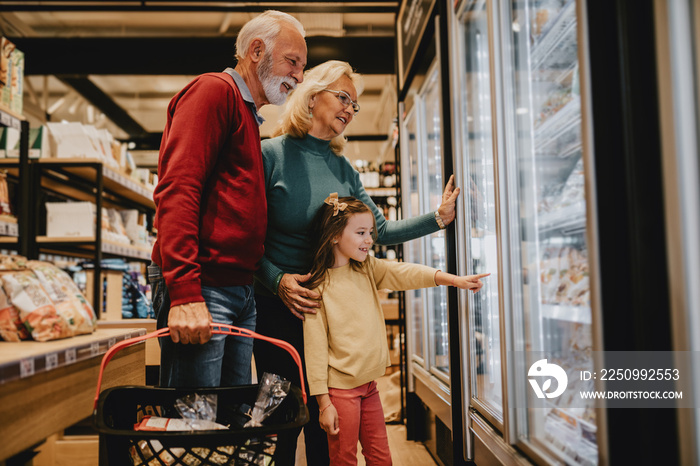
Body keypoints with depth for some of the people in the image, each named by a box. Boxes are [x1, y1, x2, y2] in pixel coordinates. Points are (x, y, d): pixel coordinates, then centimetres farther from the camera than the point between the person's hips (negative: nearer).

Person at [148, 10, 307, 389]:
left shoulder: (249, 116, 26)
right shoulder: (215, 89, -4)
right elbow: (176, 190, -17)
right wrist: (185, 292, -25)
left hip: (240, 292, 10)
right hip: (201, 288, -10)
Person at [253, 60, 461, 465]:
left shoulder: (344, 169, 9)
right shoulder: (272, 154, -8)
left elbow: (380, 230, 6)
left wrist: (438, 218, -3)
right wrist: (277, 280, -22)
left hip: (332, 309, 5)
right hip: (278, 307, -5)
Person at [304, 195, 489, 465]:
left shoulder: (368, 269, 6)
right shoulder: (317, 286, -13)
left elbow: (405, 273, -8)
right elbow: (315, 346, -13)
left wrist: (453, 279, -23)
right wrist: (323, 402, -13)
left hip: (369, 383, 6)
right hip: (340, 388, -6)